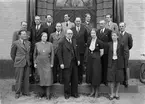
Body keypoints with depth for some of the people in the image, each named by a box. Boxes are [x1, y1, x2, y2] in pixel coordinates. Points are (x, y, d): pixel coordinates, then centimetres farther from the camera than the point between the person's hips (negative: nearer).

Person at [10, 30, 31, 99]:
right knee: (19, 79, 1)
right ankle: (17, 93, 13)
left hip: (27, 63, 4)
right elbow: (12, 54, 6)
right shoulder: (15, 43, -4)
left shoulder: (28, 43, 10)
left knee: (26, 79, 8)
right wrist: (15, 61, 13)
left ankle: (25, 92, 19)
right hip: (19, 64, -4)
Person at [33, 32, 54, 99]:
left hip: (47, 64, -1)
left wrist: (51, 63, -2)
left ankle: (48, 94, 0)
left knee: (48, 78, -6)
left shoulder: (50, 44, 2)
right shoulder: (37, 44, 4)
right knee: (41, 78, 4)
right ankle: (44, 91, 20)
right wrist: (35, 63, 4)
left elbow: (52, 54, 3)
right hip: (39, 64, 1)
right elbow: (35, 54, 9)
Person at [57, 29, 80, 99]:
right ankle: (67, 93, 20)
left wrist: (78, 59, 7)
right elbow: (59, 53, -7)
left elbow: (76, 51, 14)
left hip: (74, 63, 5)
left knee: (75, 79, 10)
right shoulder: (62, 42, -5)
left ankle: (74, 93, 25)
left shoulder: (74, 41, 12)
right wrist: (61, 63, -13)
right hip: (66, 63, -5)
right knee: (67, 80, 3)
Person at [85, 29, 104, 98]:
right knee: (90, 74, 9)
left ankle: (97, 91, 15)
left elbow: (101, 52, -5)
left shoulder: (99, 42, -10)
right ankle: (93, 90, 24)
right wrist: (88, 56, 7)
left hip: (96, 59, -5)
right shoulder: (89, 41, 5)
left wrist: (96, 57, 4)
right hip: (89, 59, 5)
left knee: (96, 74, -1)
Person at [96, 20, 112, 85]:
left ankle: (105, 80, 13)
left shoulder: (109, 31, 1)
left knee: (105, 66, 3)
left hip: (106, 51, -3)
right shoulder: (97, 31, 13)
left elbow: (110, 41, -1)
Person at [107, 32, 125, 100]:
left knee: (118, 79, 6)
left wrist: (122, 65, -2)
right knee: (111, 78, -1)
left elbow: (122, 55, 0)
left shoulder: (121, 44, -2)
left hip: (119, 63, -1)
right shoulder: (109, 44, 3)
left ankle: (116, 93, 18)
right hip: (111, 63, 1)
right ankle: (112, 94, 10)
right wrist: (108, 63, 2)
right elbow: (108, 54, 7)